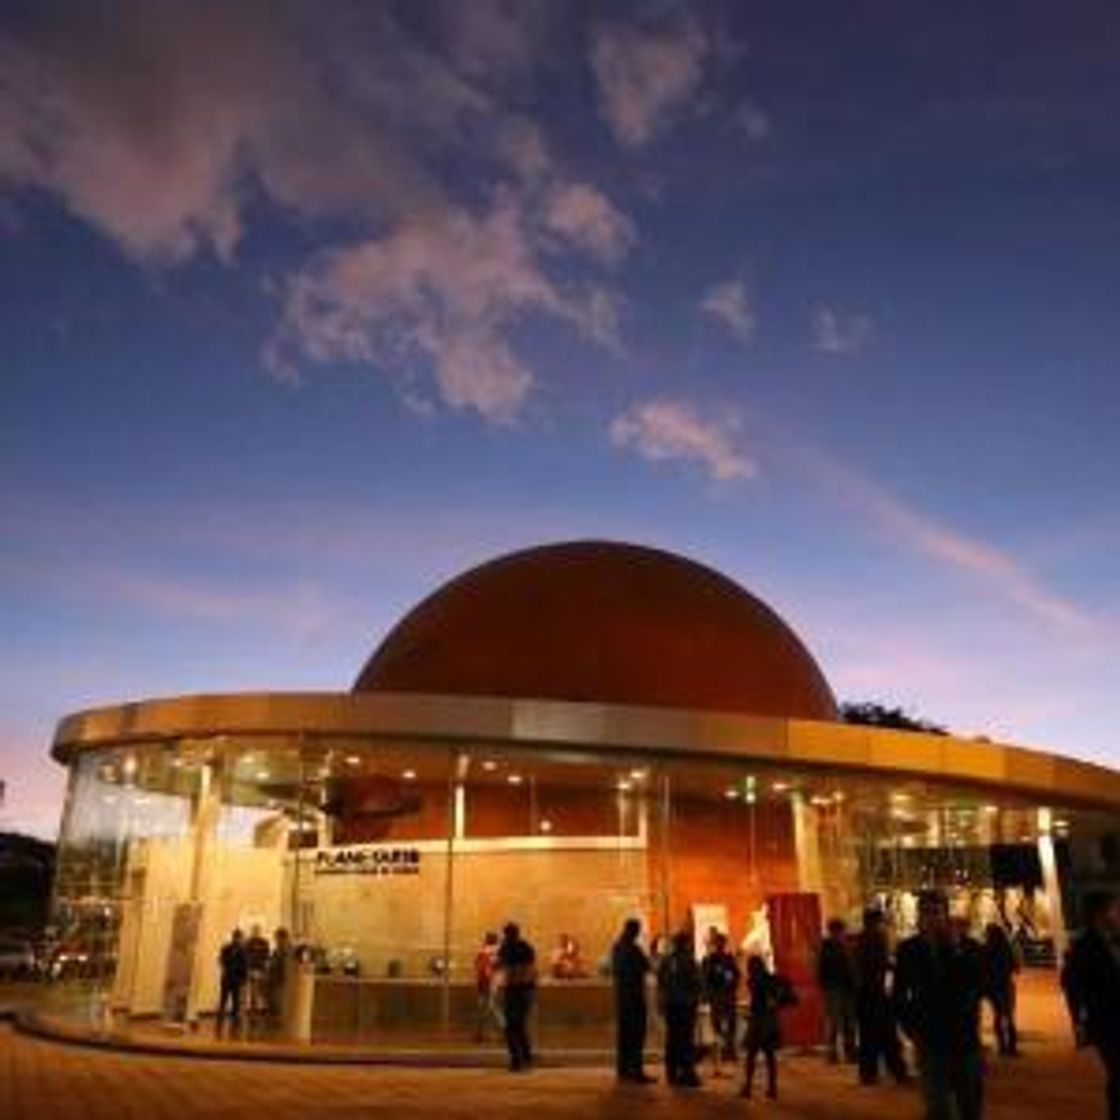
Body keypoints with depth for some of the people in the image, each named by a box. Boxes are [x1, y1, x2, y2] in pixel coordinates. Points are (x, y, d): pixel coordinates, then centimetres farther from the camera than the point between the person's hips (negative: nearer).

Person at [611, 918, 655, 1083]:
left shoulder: (617, 947, 8)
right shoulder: (632, 949, -18)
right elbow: (646, 967, -12)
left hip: (620, 994, 9)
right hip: (633, 995, -9)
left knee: (623, 1033, 13)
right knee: (636, 1034, -5)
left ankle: (623, 1070, 17)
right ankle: (636, 1071, -6)